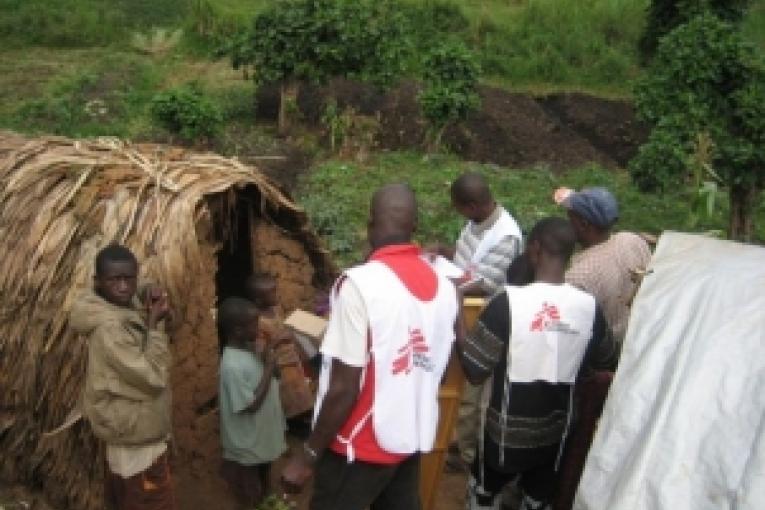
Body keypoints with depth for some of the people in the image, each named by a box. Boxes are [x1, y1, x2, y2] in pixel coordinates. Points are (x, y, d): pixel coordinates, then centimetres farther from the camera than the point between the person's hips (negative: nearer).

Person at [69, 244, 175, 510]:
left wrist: (149, 313, -10)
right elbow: (152, 376, -29)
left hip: (128, 427, 9)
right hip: (135, 433, -9)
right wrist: (154, 322, -24)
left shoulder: (125, 308, 0)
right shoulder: (108, 326, -27)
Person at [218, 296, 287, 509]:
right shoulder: (233, 366, -29)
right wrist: (269, 368, -25)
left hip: (263, 440, 8)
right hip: (247, 448, -8)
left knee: (261, 492, 28)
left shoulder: (250, 348, -2)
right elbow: (252, 405, -27)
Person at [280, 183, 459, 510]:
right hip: (414, 439, 6)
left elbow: (344, 388, -21)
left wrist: (308, 455, -11)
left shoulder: (360, 283, -21)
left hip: (362, 446, -6)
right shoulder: (444, 286, -1)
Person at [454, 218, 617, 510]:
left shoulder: (508, 301, -24)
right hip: (554, 432, 3)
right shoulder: (589, 306, -12)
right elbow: (606, 361, 6)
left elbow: (474, 370, -19)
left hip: (506, 432, -3)